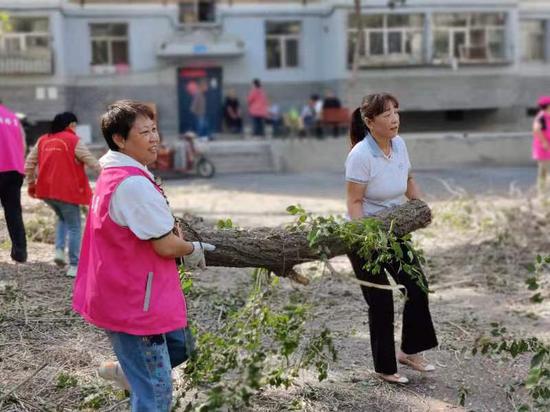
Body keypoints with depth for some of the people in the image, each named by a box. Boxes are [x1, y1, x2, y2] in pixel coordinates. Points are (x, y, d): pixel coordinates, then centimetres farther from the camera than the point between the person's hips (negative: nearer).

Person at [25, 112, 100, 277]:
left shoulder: (43, 140, 11)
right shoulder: (74, 141, -6)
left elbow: (29, 163, 13)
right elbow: (92, 161, -7)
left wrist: (31, 183, 23)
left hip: (46, 190, 6)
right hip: (67, 190, -6)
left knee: (62, 218, 29)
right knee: (74, 227, 6)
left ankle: (59, 250, 10)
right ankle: (74, 266, 5)